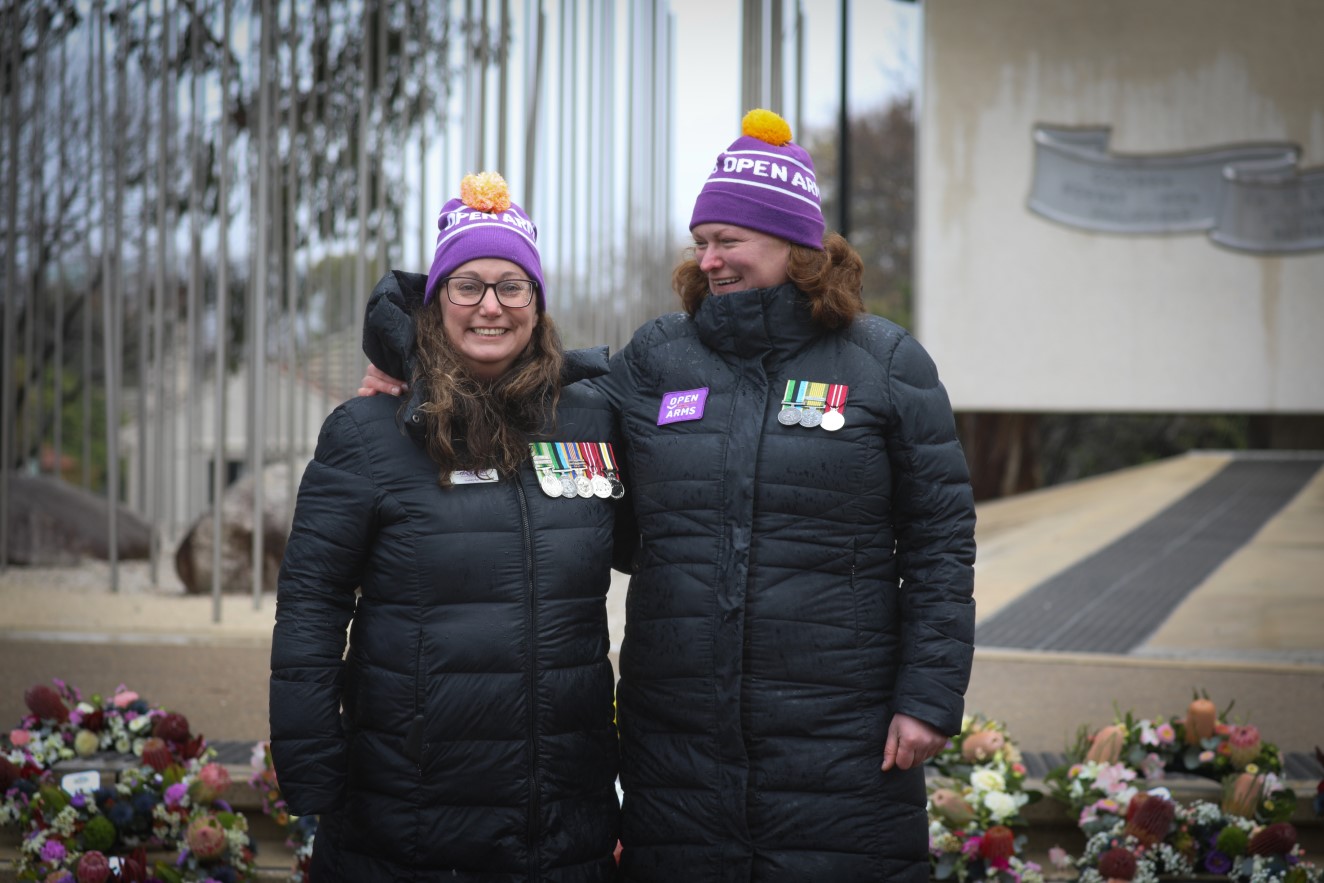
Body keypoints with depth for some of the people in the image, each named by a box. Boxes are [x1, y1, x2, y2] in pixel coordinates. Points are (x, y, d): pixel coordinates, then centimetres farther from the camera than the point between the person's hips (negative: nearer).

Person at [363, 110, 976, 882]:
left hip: (840, 744, -3)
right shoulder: (658, 357, 10)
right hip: (678, 739, 3)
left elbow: (940, 543, 0)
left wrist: (929, 699, -6)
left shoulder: (887, 364, 1)